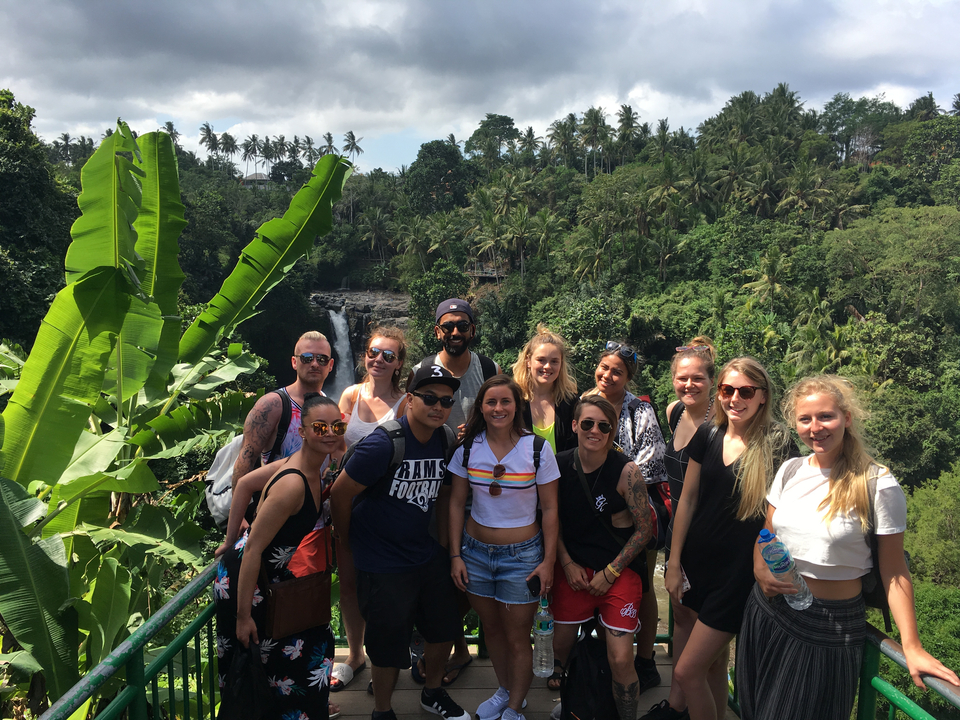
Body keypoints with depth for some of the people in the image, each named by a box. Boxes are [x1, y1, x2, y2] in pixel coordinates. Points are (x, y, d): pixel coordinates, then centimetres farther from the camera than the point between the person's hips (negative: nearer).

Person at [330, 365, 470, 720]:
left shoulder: (447, 442, -3)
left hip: (428, 555, 7)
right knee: (389, 646, 7)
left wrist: (446, 544, 14)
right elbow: (340, 494, -16)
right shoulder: (384, 444, -24)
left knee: (445, 628, 20)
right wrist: (350, 543, -2)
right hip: (384, 566, -7)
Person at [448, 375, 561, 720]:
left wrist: (548, 562, -7)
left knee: (517, 638, 5)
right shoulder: (468, 448, -4)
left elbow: (550, 509, -6)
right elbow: (456, 503, 3)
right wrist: (455, 555, 0)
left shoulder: (537, 448, -11)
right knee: (491, 627, 19)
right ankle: (505, 690, 42)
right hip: (476, 550, 3)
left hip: (522, 554, -3)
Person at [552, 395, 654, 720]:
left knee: (621, 660, -8)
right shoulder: (560, 465, -5)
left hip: (620, 570, -3)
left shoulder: (626, 471, -15)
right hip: (573, 568, 3)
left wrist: (610, 572, -9)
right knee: (558, 647, 11)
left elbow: (644, 529, -9)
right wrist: (567, 563, -1)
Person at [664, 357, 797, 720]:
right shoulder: (708, 436, 2)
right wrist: (674, 563, 8)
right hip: (696, 563, 5)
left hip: (739, 572, -5)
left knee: (687, 671, -4)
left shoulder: (777, 444, -12)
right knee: (712, 661, 18)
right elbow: (687, 499, 8)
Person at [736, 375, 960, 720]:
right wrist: (760, 570, -8)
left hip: (828, 626, -5)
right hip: (767, 609, 5)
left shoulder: (878, 485, -14)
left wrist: (912, 647, -14)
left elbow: (893, 572, -9)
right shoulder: (789, 471, 1)